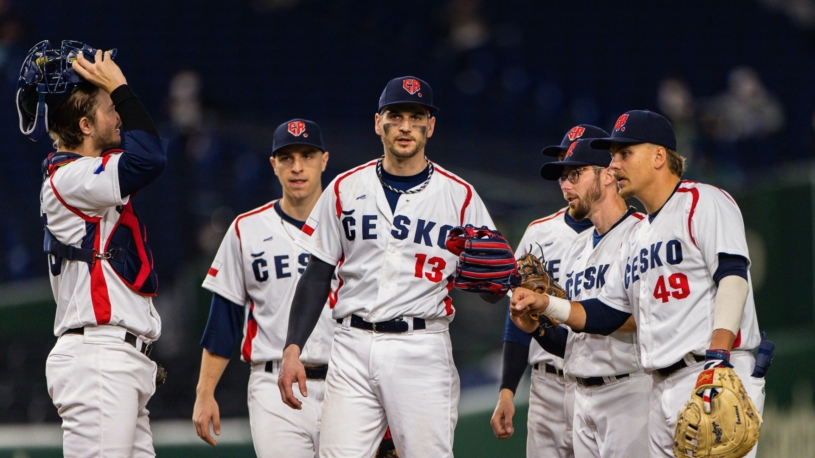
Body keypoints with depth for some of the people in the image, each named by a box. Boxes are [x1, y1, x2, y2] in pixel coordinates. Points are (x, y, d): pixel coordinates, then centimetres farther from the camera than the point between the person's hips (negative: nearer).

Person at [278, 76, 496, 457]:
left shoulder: (460, 196, 5)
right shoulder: (344, 190, 9)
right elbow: (317, 276, 10)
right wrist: (293, 349, 1)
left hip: (423, 350, -1)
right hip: (353, 348, 1)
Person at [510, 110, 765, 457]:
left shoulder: (704, 202, -1)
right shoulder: (638, 235, 25)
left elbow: (732, 276, -14)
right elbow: (607, 314, 25)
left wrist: (717, 354, -26)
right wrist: (547, 305, 10)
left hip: (717, 378, -9)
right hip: (663, 387, 9)